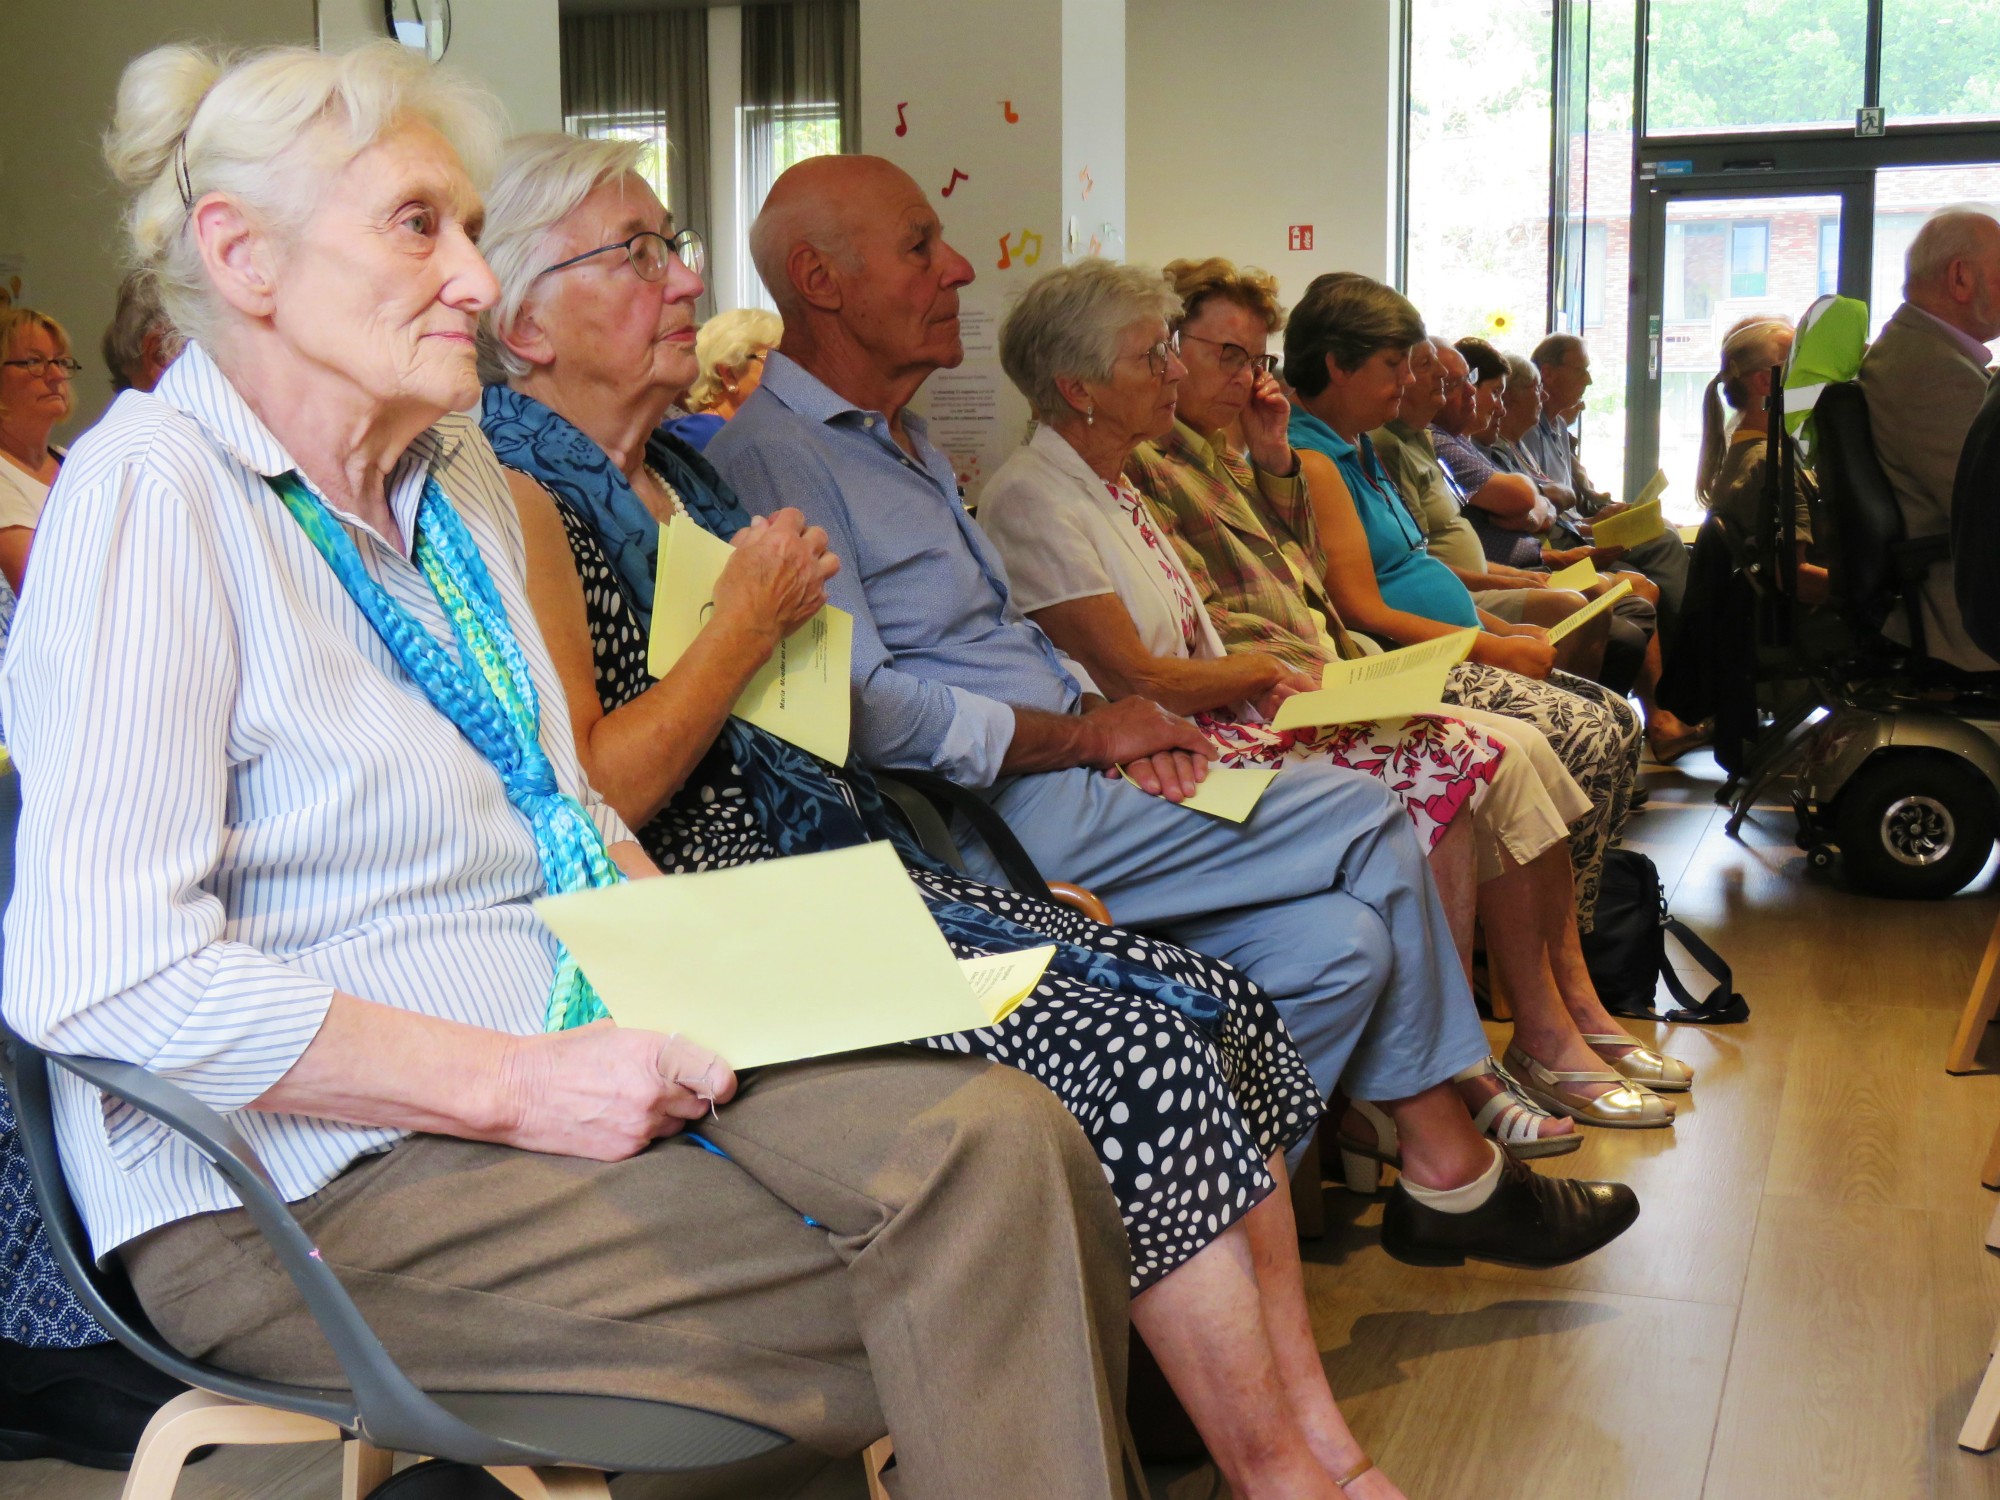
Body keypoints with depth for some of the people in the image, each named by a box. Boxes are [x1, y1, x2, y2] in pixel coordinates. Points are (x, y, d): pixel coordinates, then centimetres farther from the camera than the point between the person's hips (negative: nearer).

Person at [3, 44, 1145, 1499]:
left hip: (581, 1060, 8)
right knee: (949, 1304, -22)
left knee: (1003, 1134, -18)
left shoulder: (457, 480, 15)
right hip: (310, 1182, -7)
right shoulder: (154, 492, -12)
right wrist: (520, 1089, -21)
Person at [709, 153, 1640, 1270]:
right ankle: (1452, 1168, 6)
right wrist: (1089, 734, -12)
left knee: (1336, 944, -7)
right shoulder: (774, 459, -11)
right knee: (1367, 819, -10)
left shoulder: (904, 443, 22)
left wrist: (1107, 717, 3)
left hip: (1039, 788, 10)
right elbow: (862, 713, -20)